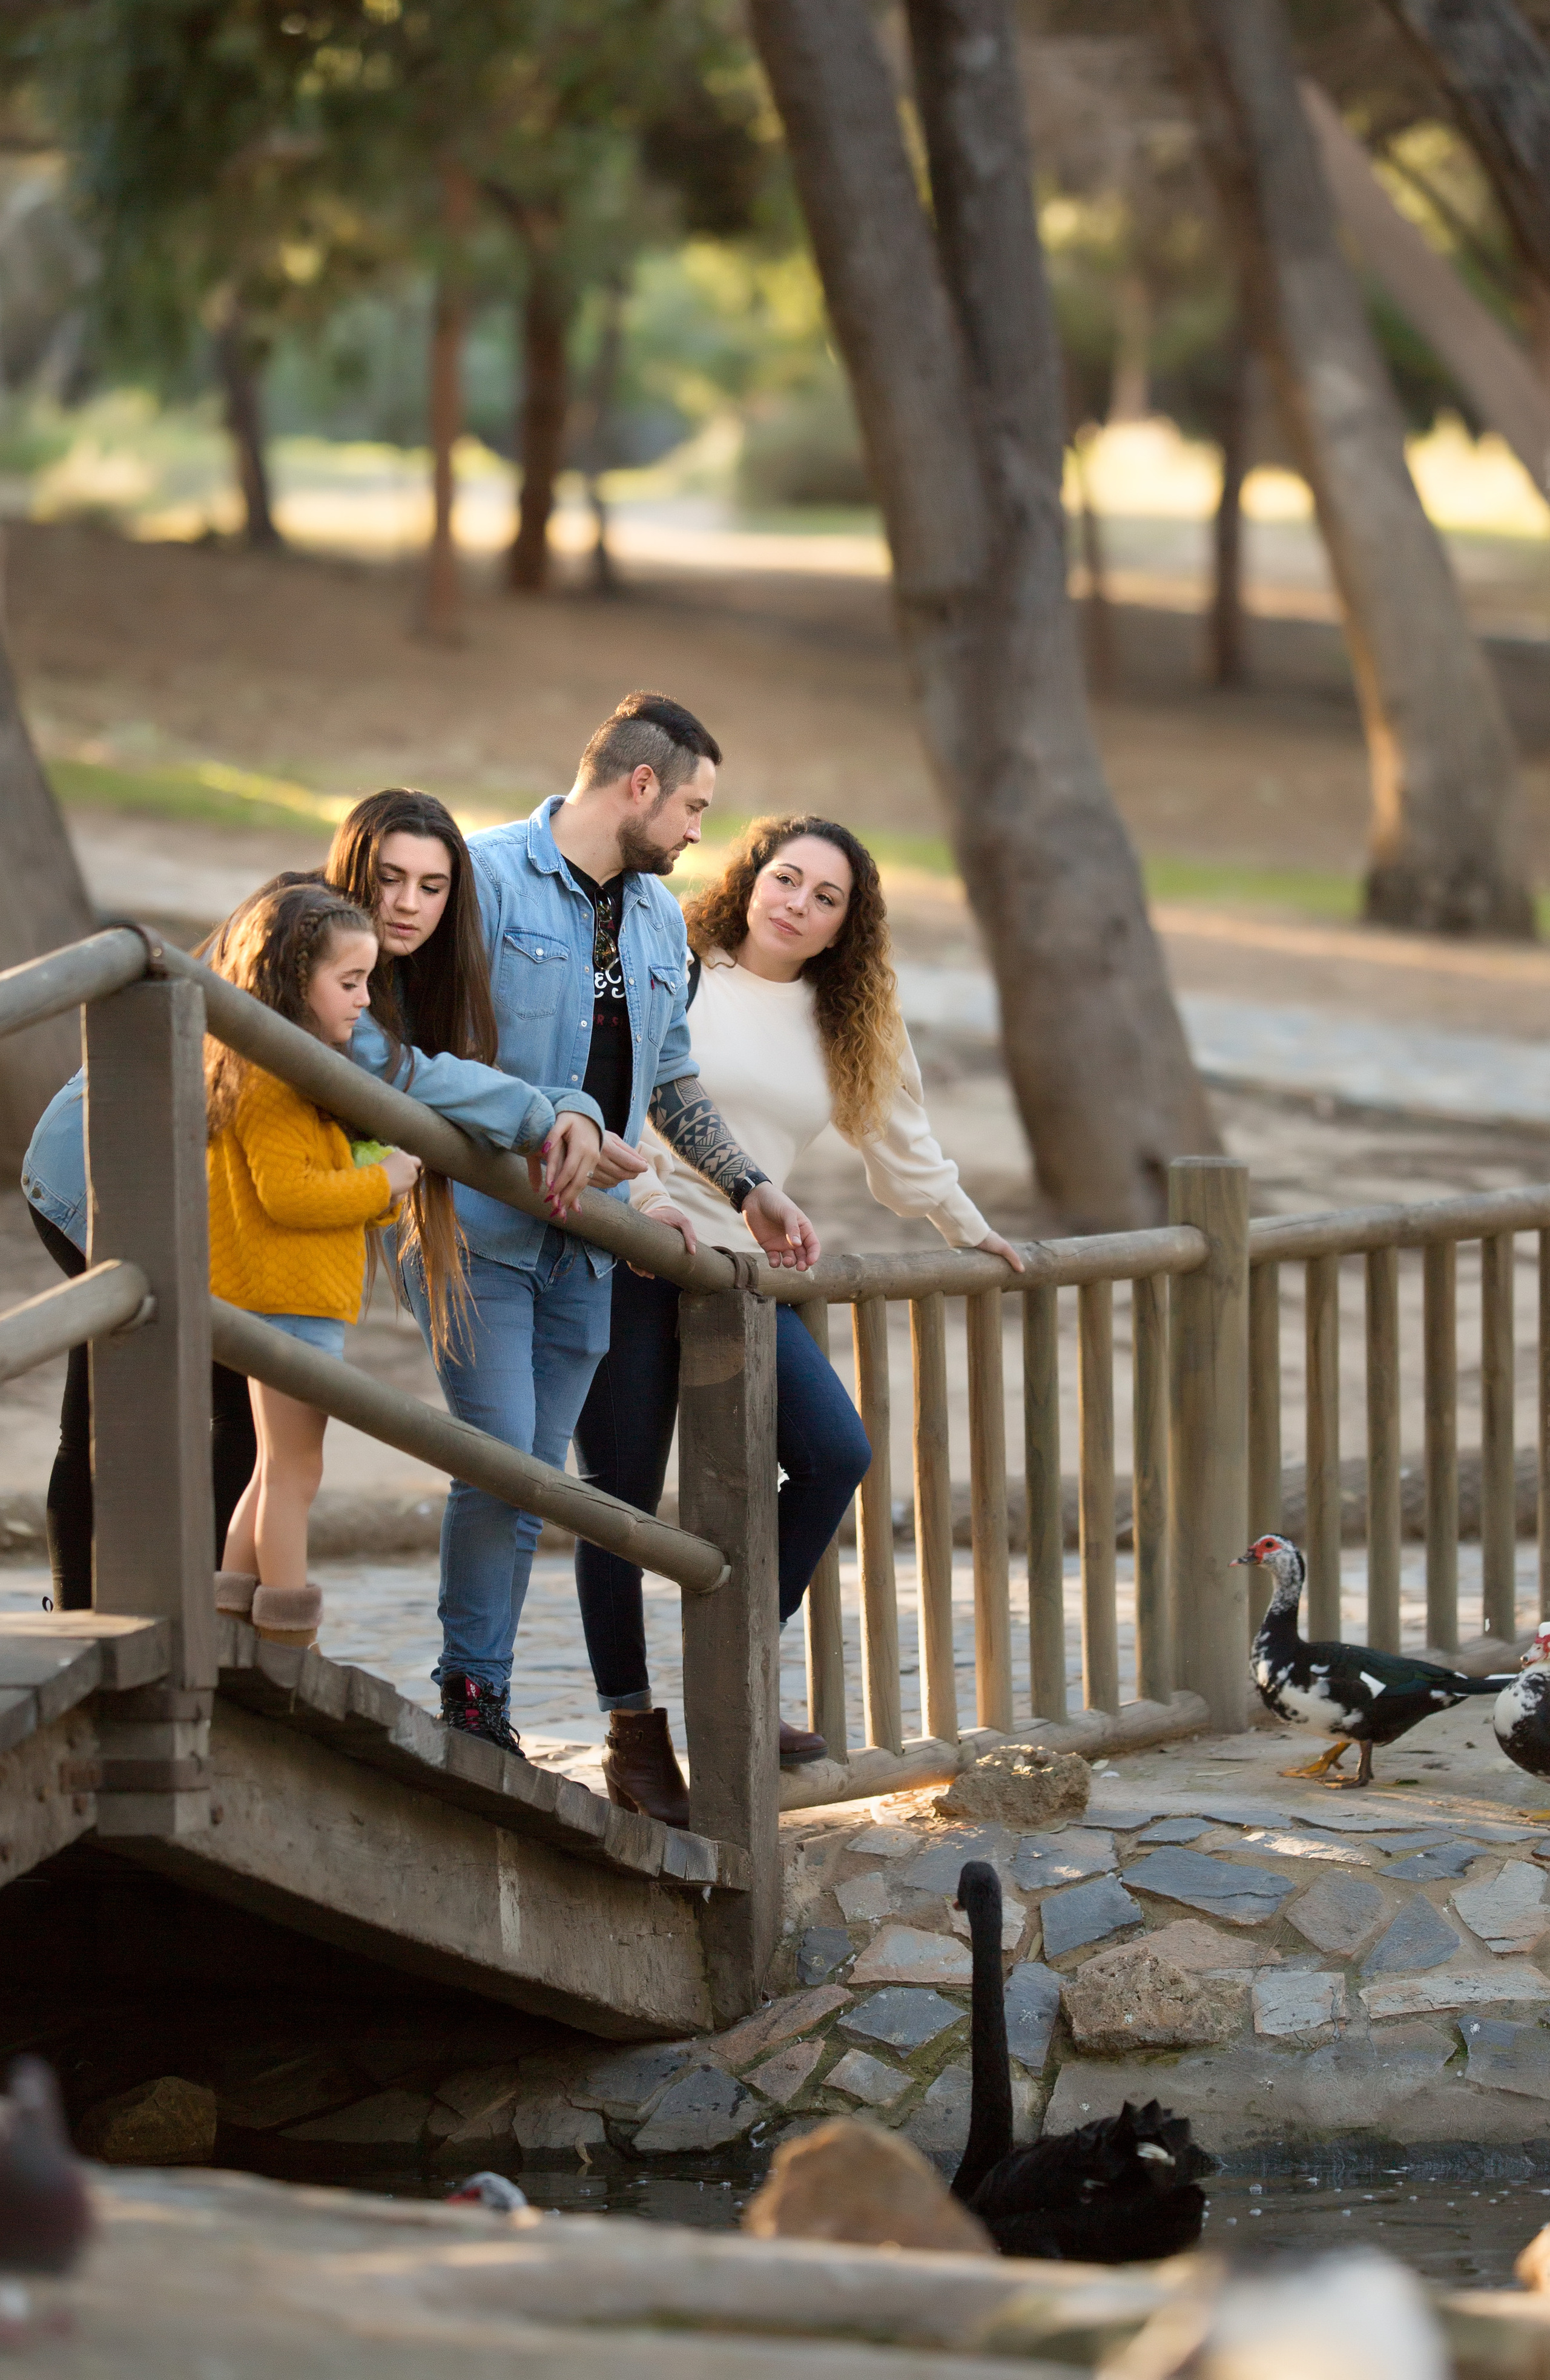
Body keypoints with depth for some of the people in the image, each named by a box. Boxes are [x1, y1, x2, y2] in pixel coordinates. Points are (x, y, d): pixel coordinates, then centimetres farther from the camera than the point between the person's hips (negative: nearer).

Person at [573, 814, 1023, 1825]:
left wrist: (970, 1228, 41)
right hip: (630, 1264, -5)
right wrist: (641, 1190, -16)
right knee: (624, 1498, -4)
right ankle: (632, 1734, 5)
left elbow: (900, 1140, 32)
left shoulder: (847, 1024, 17)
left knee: (835, 1454, -15)